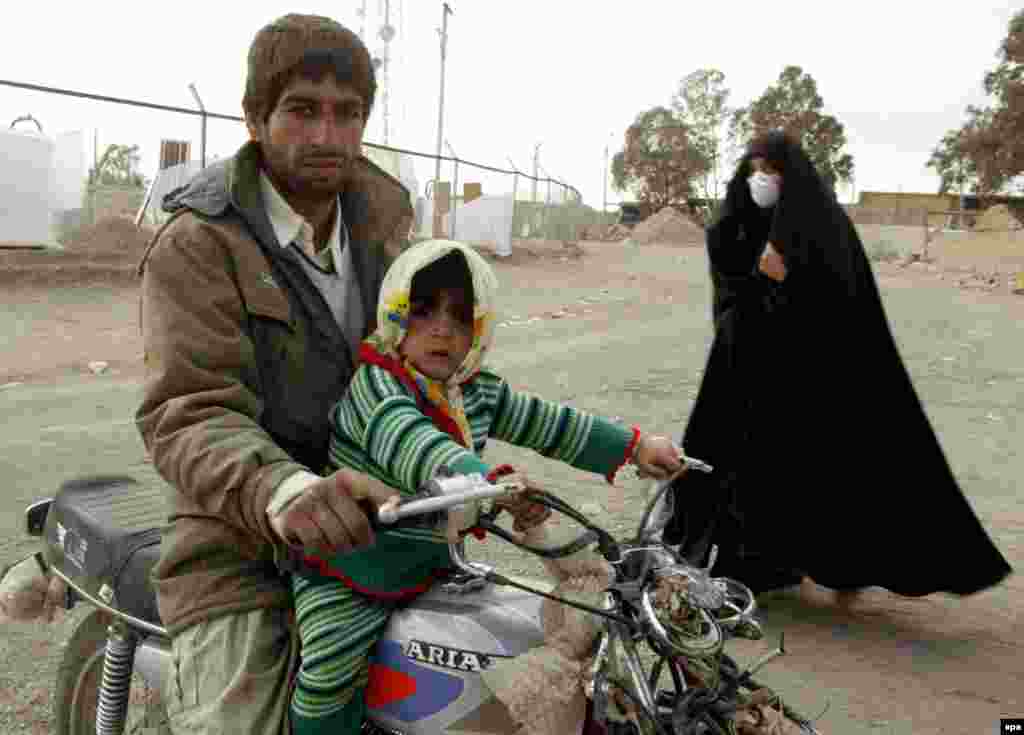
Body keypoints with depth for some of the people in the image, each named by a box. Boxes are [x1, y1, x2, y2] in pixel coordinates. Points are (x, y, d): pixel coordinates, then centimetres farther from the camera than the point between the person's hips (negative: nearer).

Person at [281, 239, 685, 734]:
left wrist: (633, 446, 2)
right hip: (346, 579, -6)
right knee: (333, 664, -20)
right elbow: (408, 442, -43)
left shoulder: (480, 392, -2)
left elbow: (547, 424, 6)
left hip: (429, 566, 6)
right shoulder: (375, 383, -24)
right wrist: (488, 479, -60)